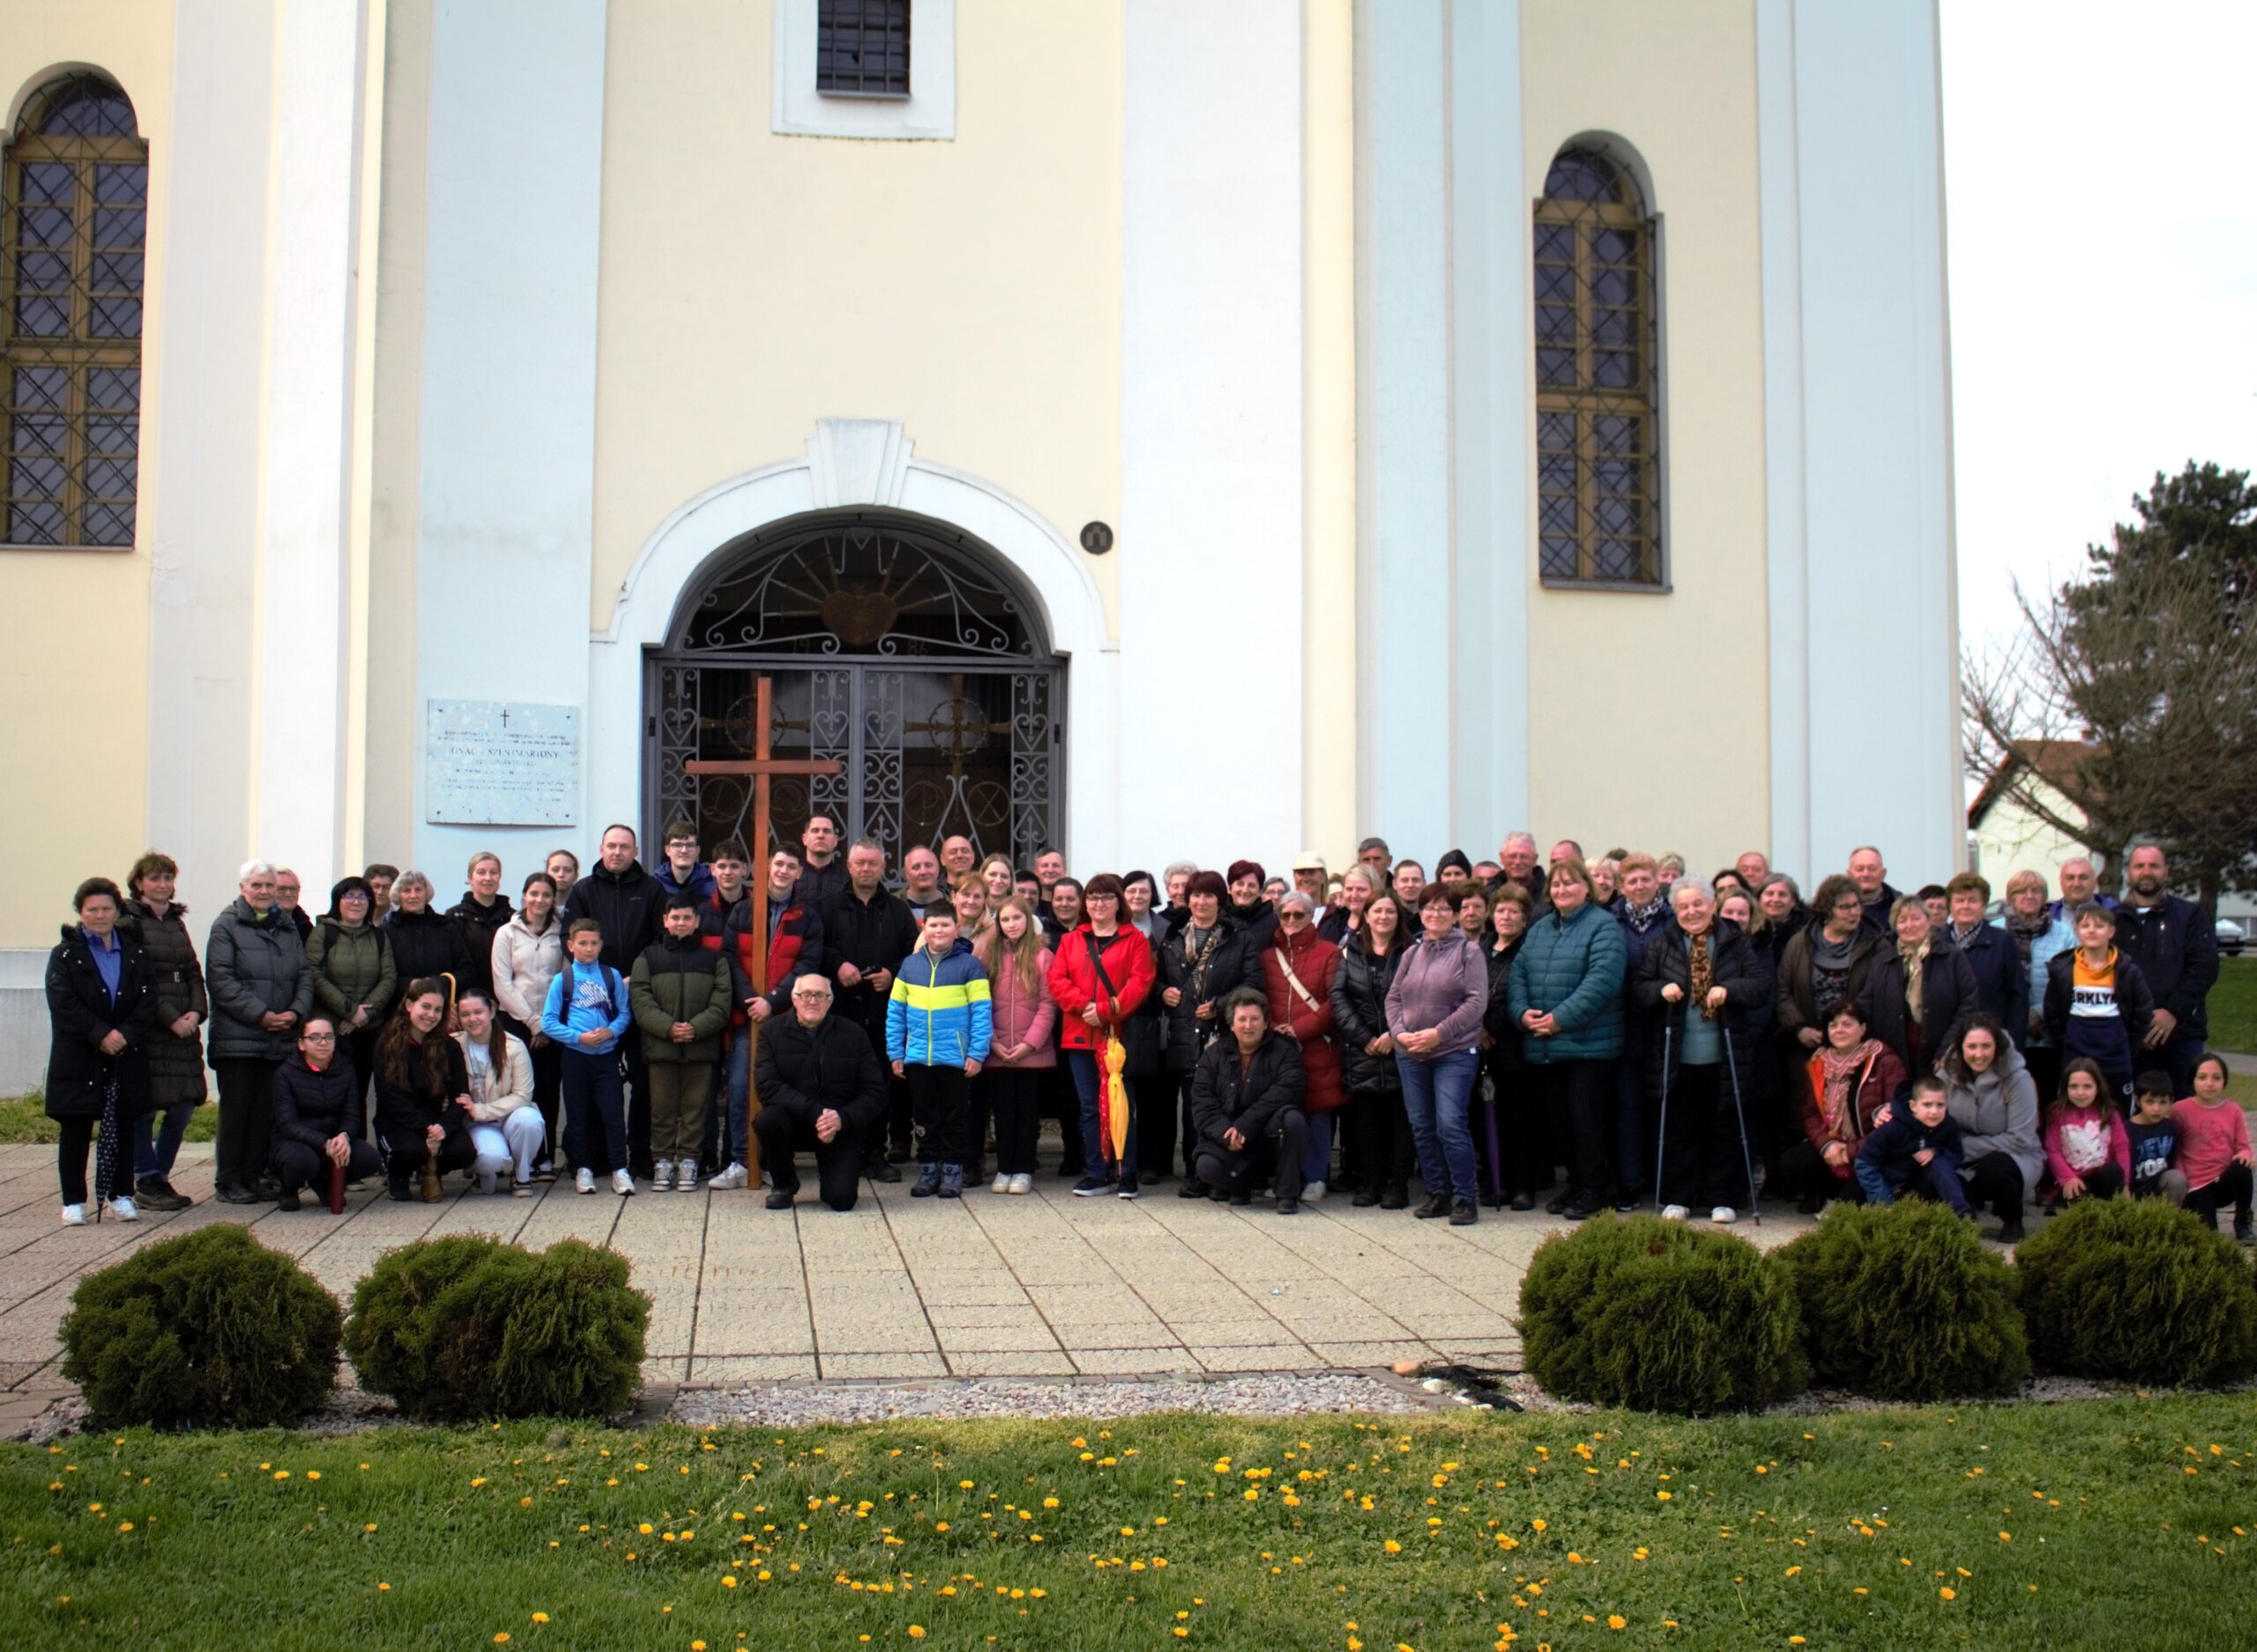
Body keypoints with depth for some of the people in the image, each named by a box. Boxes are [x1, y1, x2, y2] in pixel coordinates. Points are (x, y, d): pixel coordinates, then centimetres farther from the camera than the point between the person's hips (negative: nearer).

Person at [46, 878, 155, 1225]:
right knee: (75, 1131, 1)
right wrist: (101, 1035, -18)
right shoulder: (65, 955, 2)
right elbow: (64, 1004, -10)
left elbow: (148, 1000, 2)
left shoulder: (135, 954, 11)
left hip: (127, 1058, 3)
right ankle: (74, 1201, 7)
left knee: (123, 1130, 6)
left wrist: (126, 1034, -13)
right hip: (78, 1058, -2)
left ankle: (121, 1195, 14)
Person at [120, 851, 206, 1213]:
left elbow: (194, 972, 14)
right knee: (144, 1108, -2)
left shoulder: (176, 922, 18)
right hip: (147, 1030, -7)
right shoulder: (128, 922, -5)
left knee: (183, 1108, 6)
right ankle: (145, 1182, 7)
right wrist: (171, 1019, -15)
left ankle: (160, 1177, 18)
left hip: (184, 1029, 7)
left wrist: (196, 1012, -3)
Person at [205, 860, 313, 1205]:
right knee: (236, 1109, -1)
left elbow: (304, 975, 14)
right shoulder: (226, 926, -1)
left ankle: (255, 1173, 15)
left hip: (280, 1038, 5)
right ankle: (229, 1180, 5)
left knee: (266, 1109, 7)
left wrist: (296, 1011, -4)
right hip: (237, 1036, -5)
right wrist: (260, 1014, -16)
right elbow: (220, 979, -10)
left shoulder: (287, 926, 16)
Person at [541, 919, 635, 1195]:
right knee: (578, 1115, 7)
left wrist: (612, 1031, -14)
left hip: (607, 1055, 0)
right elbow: (548, 1022, -2)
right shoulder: (562, 980, 0)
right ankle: (583, 1169, 18)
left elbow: (625, 1013, 6)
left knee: (613, 1112, -3)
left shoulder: (612, 976, 4)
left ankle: (619, 1170, 0)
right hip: (576, 1056, 0)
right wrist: (578, 1037, -13)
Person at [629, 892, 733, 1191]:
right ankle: (662, 1161, 12)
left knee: (695, 1107, 3)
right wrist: (668, 1027, -15)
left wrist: (696, 1027, -14)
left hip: (701, 1048, 0)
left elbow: (721, 1003, 1)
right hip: (659, 1047, 0)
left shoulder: (714, 959, 9)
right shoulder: (648, 957, 8)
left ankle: (688, 1161, 12)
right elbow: (640, 1000, -2)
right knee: (662, 1108, 4)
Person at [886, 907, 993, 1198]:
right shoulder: (910, 965, 6)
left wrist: (977, 1053, -12)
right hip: (918, 1058, 3)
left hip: (956, 1059, -3)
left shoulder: (970, 965, -4)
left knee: (956, 1116, 7)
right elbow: (895, 1011, 8)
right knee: (925, 1116, 11)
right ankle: (928, 1168, 21)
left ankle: (953, 1169, 17)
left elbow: (981, 1011, -7)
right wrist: (895, 1053, 4)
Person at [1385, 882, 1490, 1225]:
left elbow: (1477, 1001, -10)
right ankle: (1437, 1194, 18)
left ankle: (1466, 1198, -2)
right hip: (1410, 1054, 6)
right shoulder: (1412, 954, 13)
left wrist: (1438, 1033, -16)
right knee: (1421, 1126, 7)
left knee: (1451, 1125, -13)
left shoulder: (1468, 951, -3)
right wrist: (1400, 1032, -5)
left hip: (1455, 1052, -5)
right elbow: (1393, 997, 14)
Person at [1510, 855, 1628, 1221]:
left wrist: (1562, 1018, -21)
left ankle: (1593, 1191, 5)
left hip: (1588, 1043, -7)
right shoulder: (1539, 928, 16)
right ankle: (1575, 1186, 22)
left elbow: (1602, 980, -18)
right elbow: (1519, 973, 12)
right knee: (1559, 1119, 11)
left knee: (1585, 1117, -5)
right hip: (1545, 1045, 7)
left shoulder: (1603, 926, -6)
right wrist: (1523, 1012, -7)